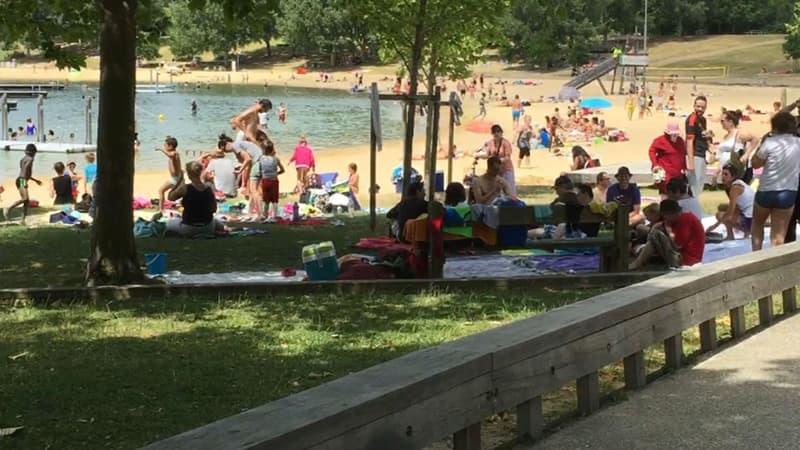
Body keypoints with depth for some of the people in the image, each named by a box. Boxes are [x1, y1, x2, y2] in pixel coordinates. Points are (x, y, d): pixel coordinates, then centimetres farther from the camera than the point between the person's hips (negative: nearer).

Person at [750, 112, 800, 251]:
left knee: (757, 223, 24)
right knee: (778, 235, 4)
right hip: (789, 193, 2)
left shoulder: (770, 142, -12)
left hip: (766, 191, -2)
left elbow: (755, 163, -1)